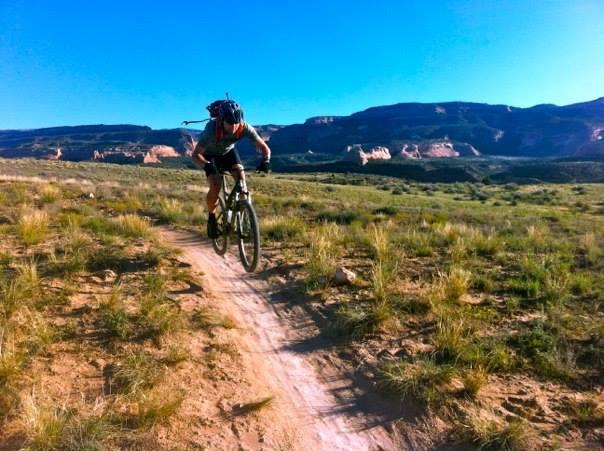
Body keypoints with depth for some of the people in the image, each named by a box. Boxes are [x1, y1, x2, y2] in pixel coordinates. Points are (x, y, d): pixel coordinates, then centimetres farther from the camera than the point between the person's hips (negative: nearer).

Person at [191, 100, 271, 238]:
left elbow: (264, 147, -27)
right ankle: (211, 218, 3)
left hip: (228, 151, 3)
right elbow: (196, 155, -35)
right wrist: (207, 166, -55)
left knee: (241, 176, -23)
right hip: (210, 154, -2)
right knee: (215, 186, -22)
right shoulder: (212, 129, -38)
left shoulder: (244, 127, -32)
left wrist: (265, 160, -48)